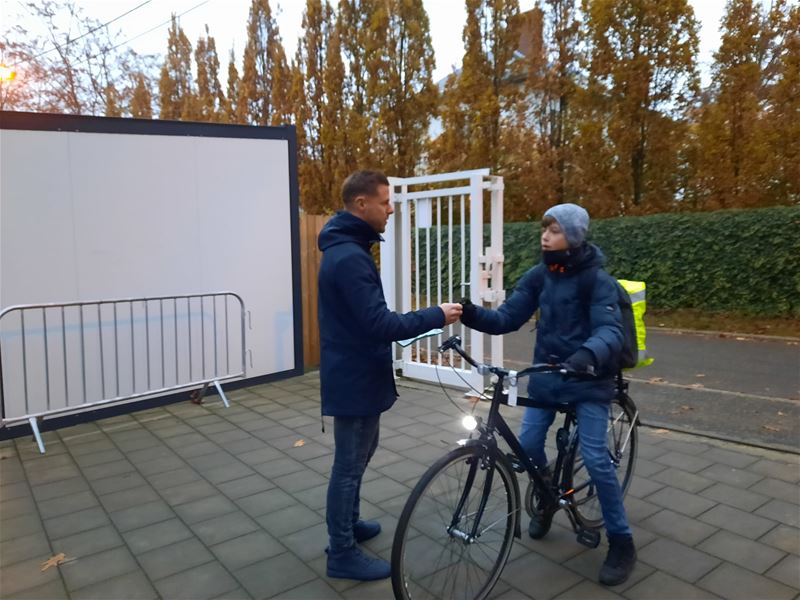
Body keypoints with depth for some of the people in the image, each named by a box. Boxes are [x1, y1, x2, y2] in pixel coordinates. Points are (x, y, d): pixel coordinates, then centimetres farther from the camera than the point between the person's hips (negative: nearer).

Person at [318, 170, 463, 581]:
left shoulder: (346, 248, 10)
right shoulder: (350, 257, -24)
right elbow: (379, 324, -28)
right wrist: (436, 316, -20)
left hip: (355, 372, 11)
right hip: (355, 378, -11)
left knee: (358, 454, 23)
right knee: (350, 463, 3)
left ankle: (347, 525, 41)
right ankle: (342, 554, 20)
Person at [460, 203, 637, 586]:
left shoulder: (596, 279, -14)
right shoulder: (538, 276, 0)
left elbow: (610, 330, -26)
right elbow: (507, 319, -5)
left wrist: (588, 354, -49)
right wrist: (472, 314, -24)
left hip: (588, 380, -4)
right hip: (546, 375, 5)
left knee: (595, 458, -8)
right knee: (527, 445, 0)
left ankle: (621, 542, 12)